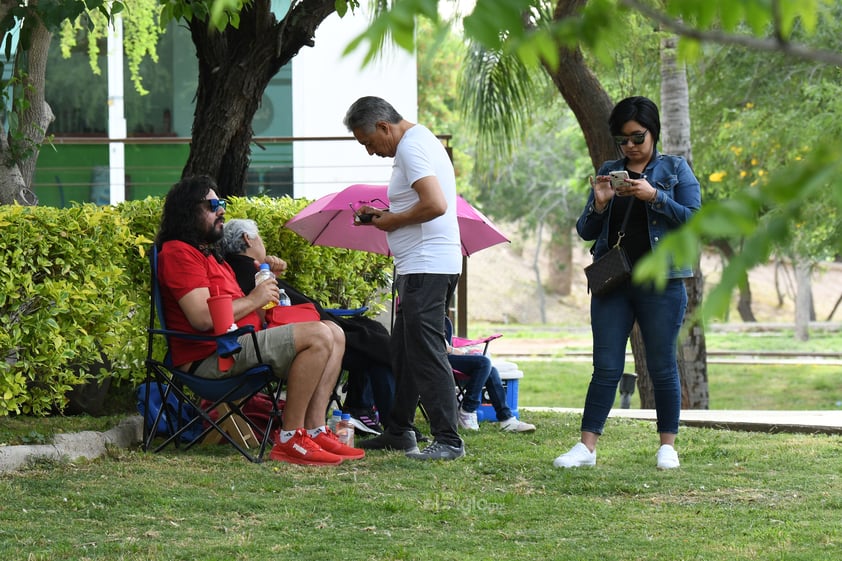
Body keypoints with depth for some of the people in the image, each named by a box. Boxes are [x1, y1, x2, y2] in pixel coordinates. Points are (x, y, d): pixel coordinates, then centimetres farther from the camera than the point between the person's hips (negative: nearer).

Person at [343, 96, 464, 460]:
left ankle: (448, 441, -13)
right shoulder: (419, 140, 19)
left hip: (427, 267, -11)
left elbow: (435, 205, -26)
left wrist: (393, 221, -11)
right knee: (403, 352, 17)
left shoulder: (411, 147, -14)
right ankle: (399, 432, 25)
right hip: (420, 267, 11)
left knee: (426, 352, -12)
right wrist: (384, 215, 14)